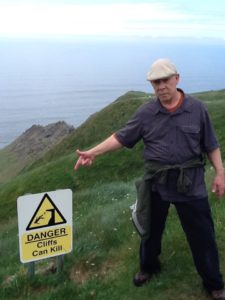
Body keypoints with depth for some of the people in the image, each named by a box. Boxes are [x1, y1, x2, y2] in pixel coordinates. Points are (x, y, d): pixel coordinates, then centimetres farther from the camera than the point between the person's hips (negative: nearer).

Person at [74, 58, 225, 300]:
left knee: (202, 235, 7)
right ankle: (148, 267, 44)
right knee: (151, 228, 18)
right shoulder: (146, 113, -3)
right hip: (156, 183, 1)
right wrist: (92, 152, -13)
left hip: (191, 183, -1)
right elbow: (121, 137, -4)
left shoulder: (197, 108, -4)